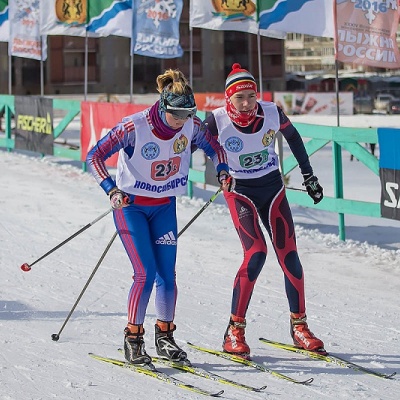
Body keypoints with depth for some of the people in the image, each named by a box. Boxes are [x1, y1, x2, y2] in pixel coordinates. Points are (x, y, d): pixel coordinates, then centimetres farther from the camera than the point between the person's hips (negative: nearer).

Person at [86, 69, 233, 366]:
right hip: (131, 206, -4)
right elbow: (95, 156, -21)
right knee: (146, 273, -12)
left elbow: (214, 147, 9)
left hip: (165, 207, 4)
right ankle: (133, 338, 1)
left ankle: (165, 336, 18)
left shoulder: (191, 126, -11)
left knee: (167, 273, 1)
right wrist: (111, 190, -32)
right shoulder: (134, 127, -24)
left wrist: (223, 172, -9)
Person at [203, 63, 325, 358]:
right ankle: (234, 331, -9)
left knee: (289, 255, -1)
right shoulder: (218, 121, -20)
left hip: (273, 187, 3)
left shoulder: (272, 112, -13)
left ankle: (299, 326, 14)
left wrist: (309, 176, 13)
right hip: (239, 191, -3)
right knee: (256, 253, -19)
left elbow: (293, 137, 6)